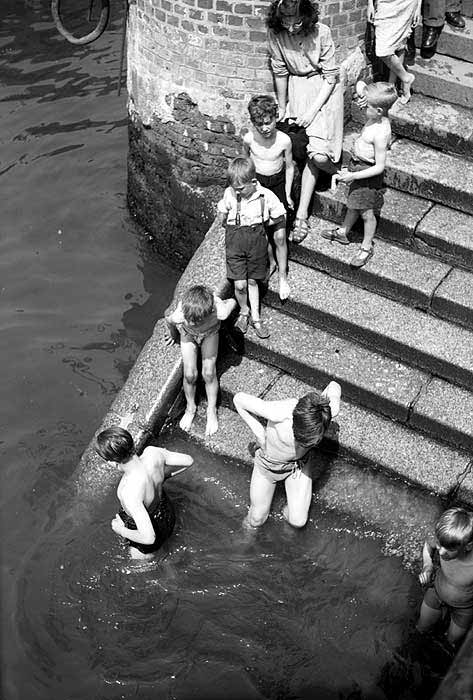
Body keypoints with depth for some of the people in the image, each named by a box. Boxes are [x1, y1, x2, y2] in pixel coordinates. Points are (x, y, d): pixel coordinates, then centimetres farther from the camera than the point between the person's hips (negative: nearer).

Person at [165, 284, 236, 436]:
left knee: (208, 373, -9)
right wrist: (173, 334, 6)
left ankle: (212, 411, 18)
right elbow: (168, 320, -16)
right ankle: (190, 408, 22)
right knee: (190, 374, -9)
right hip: (188, 333, 0)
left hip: (210, 332, 0)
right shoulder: (179, 315, -44)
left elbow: (232, 301, -20)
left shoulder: (219, 311, -46)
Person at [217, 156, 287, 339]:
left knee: (252, 281, 12)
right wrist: (235, 226, 3)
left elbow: (279, 218, 2)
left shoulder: (266, 196, -13)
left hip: (257, 240, 0)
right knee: (240, 285, -4)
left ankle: (255, 317, 28)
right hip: (235, 241, 0)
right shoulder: (229, 194, -9)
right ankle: (244, 311, 24)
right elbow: (222, 217, 9)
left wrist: (260, 224, 0)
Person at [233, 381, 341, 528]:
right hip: (269, 462, -1)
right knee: (256, 521, 9)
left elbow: (334, 386, -11)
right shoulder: (278, 412, -43)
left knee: (297, 521, -3)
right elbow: (239, 399, -27)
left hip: (298, 462, 2)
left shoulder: (329, 410, -35)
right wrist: (260, 434, -22)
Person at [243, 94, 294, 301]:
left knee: (279, 236, -2)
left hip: (278, 184, -1)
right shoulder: (249, 138, -20)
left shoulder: (284, 140, -23)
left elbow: (289, 167, -6)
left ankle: (283, 276, 14)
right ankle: (271, 262, 38)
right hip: (256, 182, 1)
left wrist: (287, 194, -3)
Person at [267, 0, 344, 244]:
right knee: (313, 156, -8)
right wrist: (282, 108, 6)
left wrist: (313, 111, -17)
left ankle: (302, 214, -5)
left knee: (318, 155, -16)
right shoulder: (275, 34, -13)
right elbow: (280, 73, 0)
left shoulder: (321, 33, -21)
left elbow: (331, 77, -14)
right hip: (296, 90, 3)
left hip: (324, 91, -3)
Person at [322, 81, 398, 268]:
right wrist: (361, 89, -15)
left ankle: (366, 247, 28)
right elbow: (360, 84, 6)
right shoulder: (378, 116, -10)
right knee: (353, 203, 27)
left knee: (366, 212, 10)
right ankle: (343, 232, 47)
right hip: (357, 163, 8)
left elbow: (379, 167, -27)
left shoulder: (380, 133, -33)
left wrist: (353, 175, -27)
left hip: (368, 172, -8)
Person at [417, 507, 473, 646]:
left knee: (452, 642, 25)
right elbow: (428, 544, -6)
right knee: (421, 629, 25)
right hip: (436, 592, 2)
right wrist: (427, 566, -21)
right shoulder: (444, 544, -33)